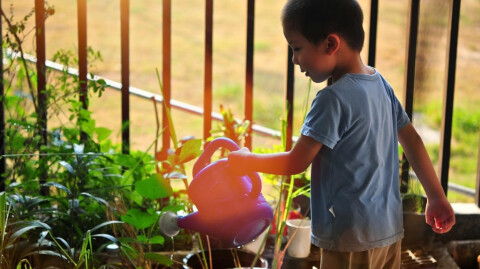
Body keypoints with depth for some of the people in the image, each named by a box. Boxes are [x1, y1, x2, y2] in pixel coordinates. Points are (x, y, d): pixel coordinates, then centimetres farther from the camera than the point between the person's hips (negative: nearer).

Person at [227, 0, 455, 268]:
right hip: (389, 228, 8)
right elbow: (413, 142, 11)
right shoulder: (382, 85, 6)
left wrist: (247, 161, 1)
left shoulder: (333, 99, -18)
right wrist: (437, 197, 19)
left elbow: (296, 163, -15)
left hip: (352, 236, -8)